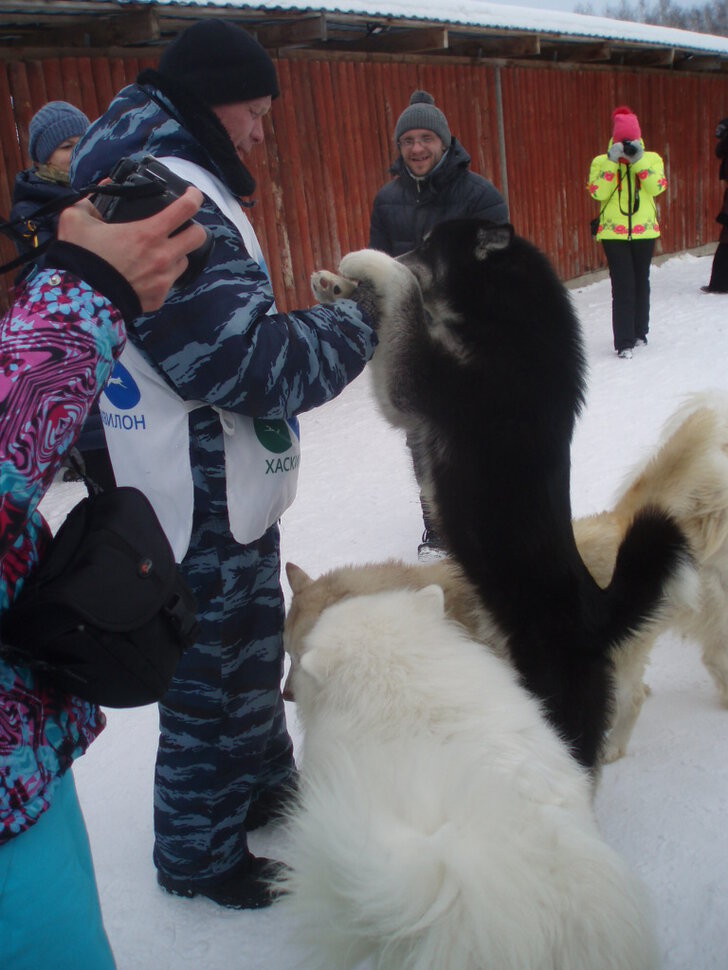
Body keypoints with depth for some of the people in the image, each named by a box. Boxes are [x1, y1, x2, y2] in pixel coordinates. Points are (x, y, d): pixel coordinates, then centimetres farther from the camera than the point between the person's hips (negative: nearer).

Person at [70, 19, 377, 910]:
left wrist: (318, 315, 4)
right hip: (202, 506, -11)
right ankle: (200, 854, 30)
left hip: (227, 493, 11)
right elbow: (249, 363, -26)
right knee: (211, 681, 7)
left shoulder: (170, 181, 13)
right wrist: (356, 323, -13)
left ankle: (263, 786, 47)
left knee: (251, 653, 25)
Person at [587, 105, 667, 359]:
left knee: (641, 283, 13)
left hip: (644, 232, 2)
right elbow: (597, 192, -15)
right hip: (614, 233, -2)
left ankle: (639, 332, 29)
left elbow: (656, 187, -13)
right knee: (623, 286, -8)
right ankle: (624, 342, -7)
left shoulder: (652, 159, 4)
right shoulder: (601, 162, 1)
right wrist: (612, 162, -18)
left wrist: (638, 160, -18)